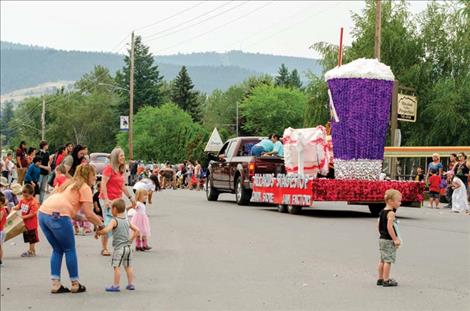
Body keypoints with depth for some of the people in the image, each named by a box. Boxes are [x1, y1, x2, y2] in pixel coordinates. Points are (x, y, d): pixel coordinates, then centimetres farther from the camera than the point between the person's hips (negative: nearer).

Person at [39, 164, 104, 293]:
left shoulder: (71, 183, 30)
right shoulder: (85, 188, 4)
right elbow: (89, 214, -3)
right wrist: (101, 225, 12)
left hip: (43, 213, 8)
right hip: (57, 216, -8)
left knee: (57, 250, 19)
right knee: (70, 250, 8)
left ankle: (55, 284, 15)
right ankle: (75, 284, 14)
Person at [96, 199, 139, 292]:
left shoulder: (114, 220, -11)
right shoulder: (126, 220, 11)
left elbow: (106, 230, -25)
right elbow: (136, 230, 15)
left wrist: (98, 233, -9)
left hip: (119, 247, -7)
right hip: (128, 247, 7)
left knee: (117, 266, -4)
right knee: (128, 266, 14)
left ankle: (116, 285, -5)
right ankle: (131, 284, 18)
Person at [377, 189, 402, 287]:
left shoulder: (382, 212, 10)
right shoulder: (391, 213, -17)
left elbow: (379, 226, 15)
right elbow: (389, 227, -24)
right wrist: (395, 239, -20)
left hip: (382, 238, 9)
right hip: (389, 240, -9)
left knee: (382, 260, 15)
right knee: (388, 260, -4)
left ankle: (380, 279, 22)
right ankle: (386, 280, 0)